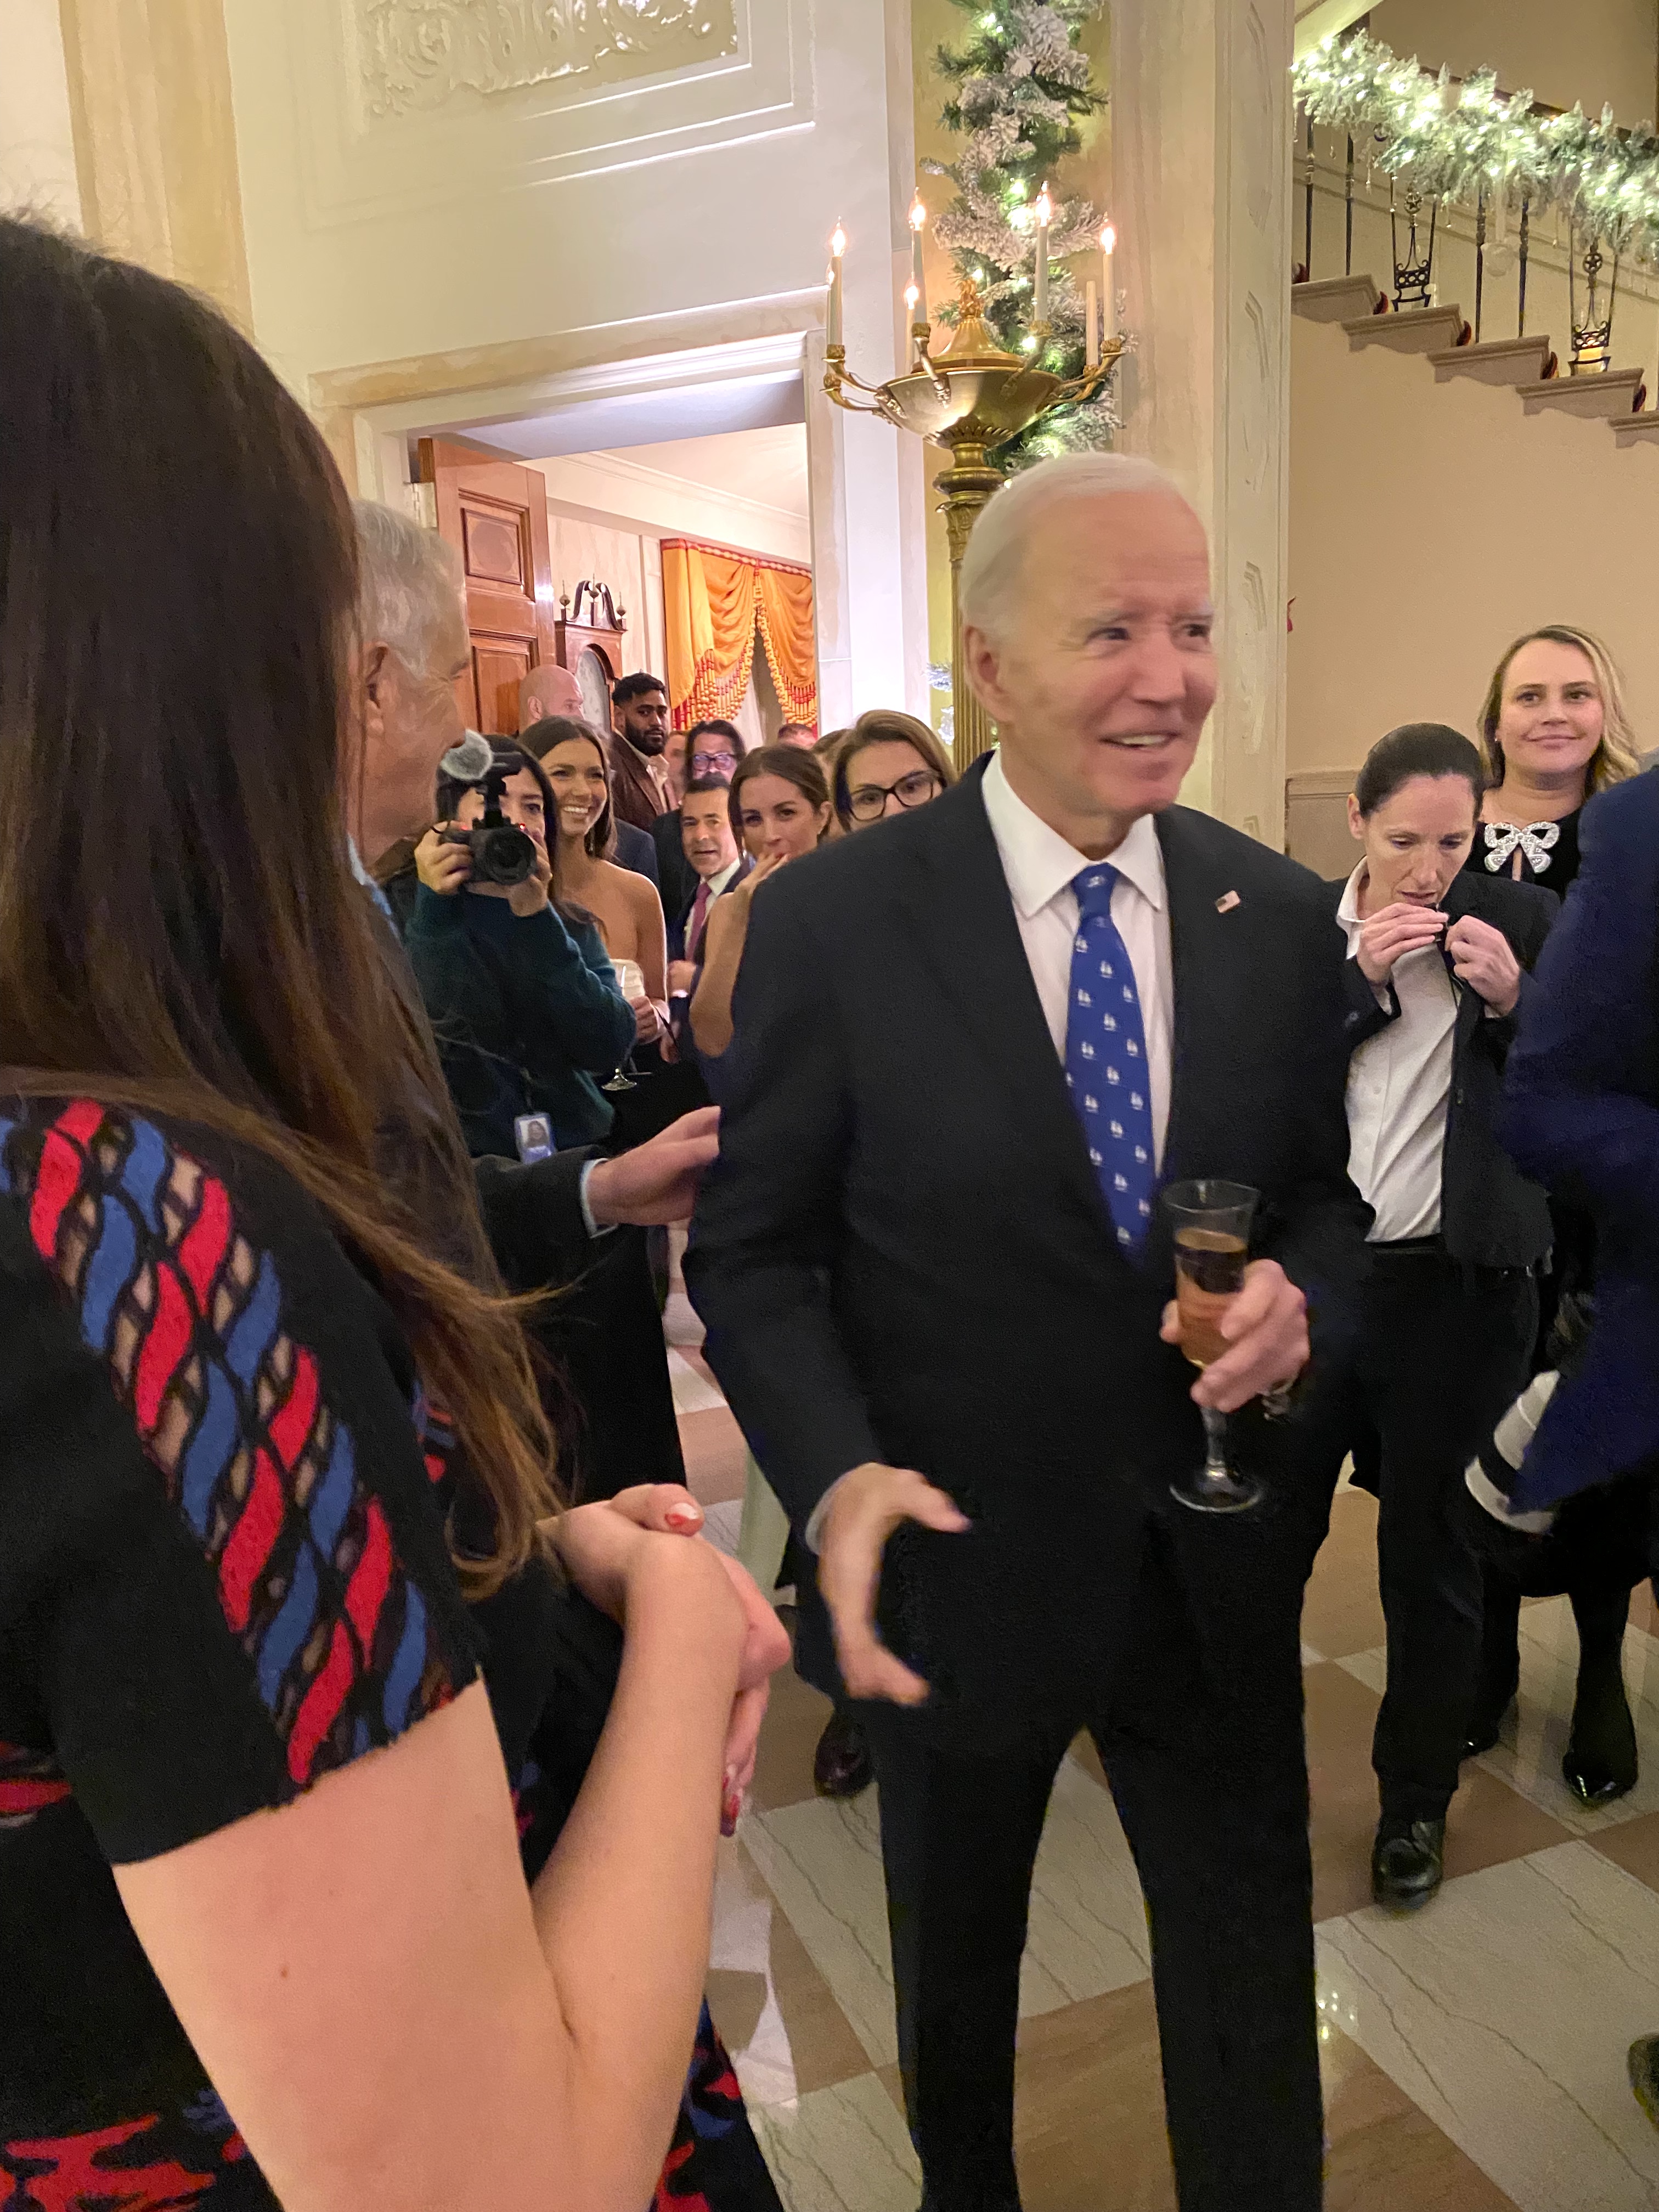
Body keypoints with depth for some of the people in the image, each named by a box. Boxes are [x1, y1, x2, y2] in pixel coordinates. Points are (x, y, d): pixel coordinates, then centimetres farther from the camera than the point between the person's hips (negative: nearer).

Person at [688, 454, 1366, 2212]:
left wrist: (1299, 1299, -16)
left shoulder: (1280, 916, -4)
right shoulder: (832, 918, -15)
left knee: (1252, 1972, 19)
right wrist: (835, 1475, -24)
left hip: (1218, 1560, 2)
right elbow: (751, 1246, -10)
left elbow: (1324, 1196, 6)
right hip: (961, 1556, -1)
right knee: (955, 1962, 26)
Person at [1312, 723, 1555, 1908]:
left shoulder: (1523, 921, -1)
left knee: (1431, 1547, 11)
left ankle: (1418, 1795, 32)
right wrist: (1356, 978, -14)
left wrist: (1513, 1000, -16)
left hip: (1456, 1286, -1)